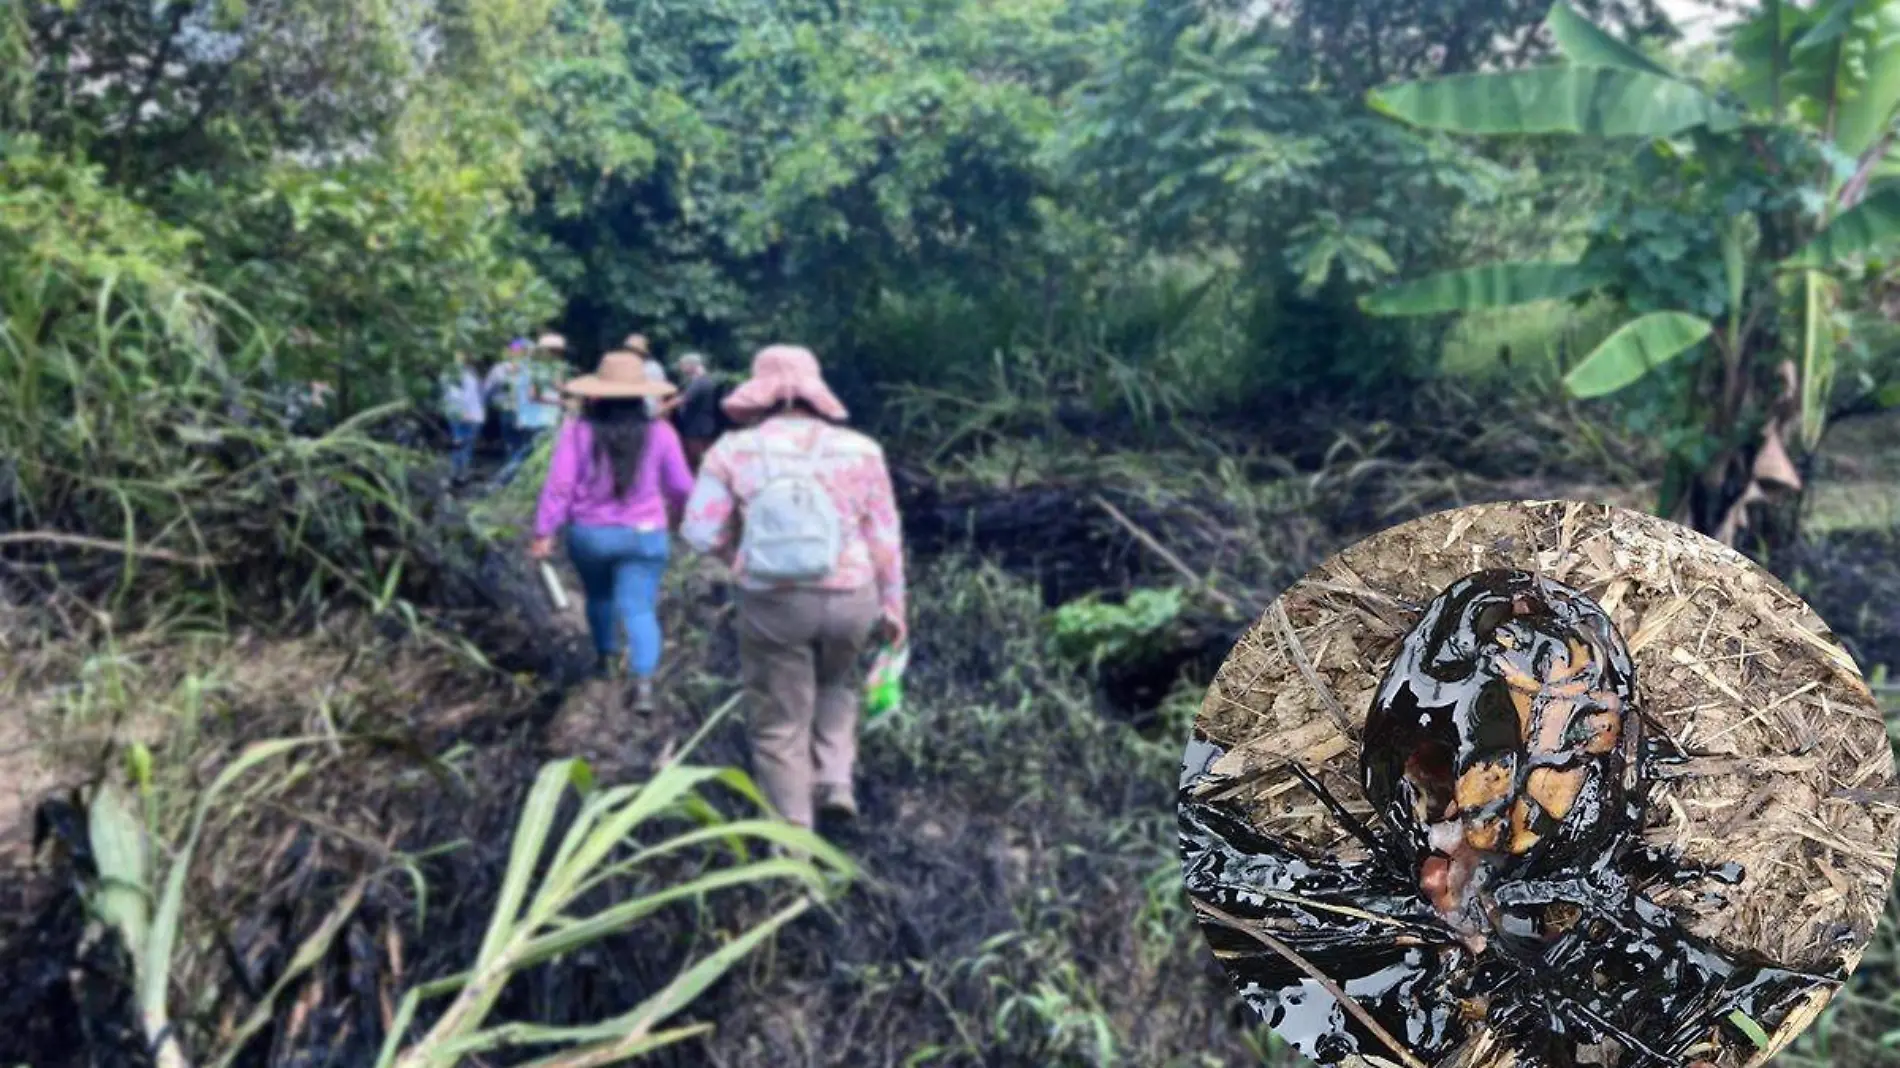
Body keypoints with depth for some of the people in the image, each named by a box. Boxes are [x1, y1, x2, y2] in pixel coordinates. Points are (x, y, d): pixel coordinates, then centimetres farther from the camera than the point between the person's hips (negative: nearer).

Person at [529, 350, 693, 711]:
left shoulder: (577, 431, -9)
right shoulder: (659, 433, -7)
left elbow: (559, 485, -11)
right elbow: (681, 486, 1)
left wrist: (544, 532, -5)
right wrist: (675, 507, 22)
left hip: (589, 533, 1)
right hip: (644, 535, -1)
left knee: (599, 596, 24)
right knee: (638, 608, -2)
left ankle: (608, 658, 41)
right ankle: (644, 682, -17)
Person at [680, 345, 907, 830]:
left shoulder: (732, 451, -4)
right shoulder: (860, 450, -1)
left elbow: (700, 532, -8)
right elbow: (884, 538, 1)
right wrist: (893, 605, 11)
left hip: (771, 605, -2)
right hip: (849, 598, 2)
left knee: (780, 724, 13)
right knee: (837, 684, 31)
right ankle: (836, 781, 17)